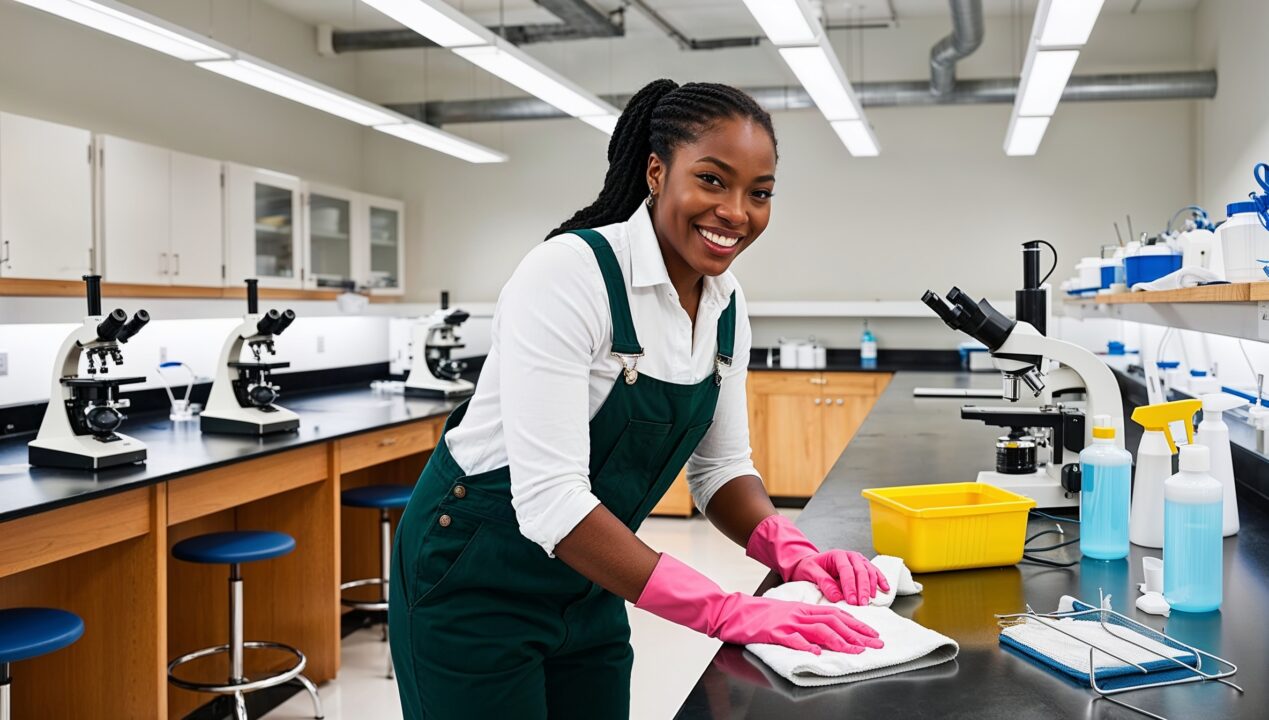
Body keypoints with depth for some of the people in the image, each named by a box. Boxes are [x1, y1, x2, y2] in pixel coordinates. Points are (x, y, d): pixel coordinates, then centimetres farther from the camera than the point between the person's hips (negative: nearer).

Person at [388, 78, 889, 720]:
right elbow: (547, 496, -31)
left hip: (588, 588, 7)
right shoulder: (567, 273, -26)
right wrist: (724, 611, -33)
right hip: (477, 579, -6)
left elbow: (721, 467, 5)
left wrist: (790, 549, -14)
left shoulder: (727, 306, -3)